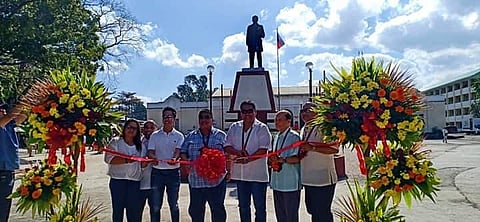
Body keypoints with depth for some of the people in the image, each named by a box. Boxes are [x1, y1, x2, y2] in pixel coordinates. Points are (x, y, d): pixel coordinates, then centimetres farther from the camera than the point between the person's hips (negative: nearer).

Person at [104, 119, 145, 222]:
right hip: (117, 180, -3)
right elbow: (108, 158, -12)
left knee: (134, 209, 3)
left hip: (134, 181, 3)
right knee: (118, 208, 5)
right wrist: (126, 160, -22)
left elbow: (142, 164, 14)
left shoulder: (139, 145, 15)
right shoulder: (115, 142, 2)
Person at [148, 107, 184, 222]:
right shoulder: (155, 135, 7)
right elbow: (150, 151, 0)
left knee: (173, 204, 9)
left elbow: (178, 150, -9)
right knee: (155, 205, 6)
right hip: (157, 171, 1)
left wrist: (174, 159, -32)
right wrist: (153, 158, -24)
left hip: (173, 172, -1)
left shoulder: (179, 136, 4)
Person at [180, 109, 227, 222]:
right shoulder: (191, 136, 12)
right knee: (195, 209, 12)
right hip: (196, 180, 3)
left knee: (218, 209, 3)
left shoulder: (221, 135, 5)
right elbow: (183, 152, 11)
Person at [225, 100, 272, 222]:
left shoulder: (262, 128, -5)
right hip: (240, 174, 5)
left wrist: (247, 159, -25)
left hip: (257, 174, -4)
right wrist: (238, 152, -14)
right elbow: (227, 147, 5)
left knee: (260, 207, 4)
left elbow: (263, 150, -14)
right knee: (243, 206, 16)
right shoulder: (234, 127, 8)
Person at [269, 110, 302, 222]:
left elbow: (297, 158, -18)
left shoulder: (294, 136, -10)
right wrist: (272, 160, 3)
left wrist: (282, 159, -28)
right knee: (279, 213, 16)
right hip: (277, 182, 8)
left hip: (290, 182, -8)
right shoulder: (277, 137, 16)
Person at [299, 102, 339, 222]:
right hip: (308, 179, 9)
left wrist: (312, 148, -29)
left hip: (323, 180, -9)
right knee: (313, 211, 18)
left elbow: (334, 149, -26)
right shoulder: (303, 130, 16)